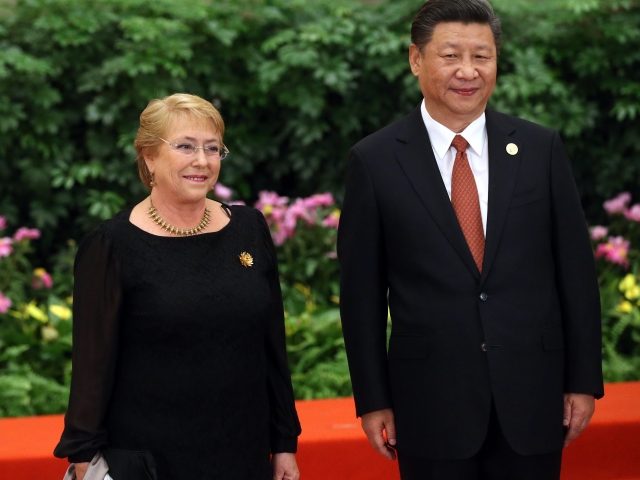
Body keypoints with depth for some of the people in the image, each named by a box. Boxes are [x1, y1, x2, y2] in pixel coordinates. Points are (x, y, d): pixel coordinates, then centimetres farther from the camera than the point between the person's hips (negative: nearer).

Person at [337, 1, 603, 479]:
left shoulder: (541, 149, 2)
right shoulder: (375, 161, -2)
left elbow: (576, 270, 4)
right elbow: (362, 291, 0)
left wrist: (584, 380, 2)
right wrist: (373, 399, -1)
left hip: (532, 394, 2)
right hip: (431, 401, -1)